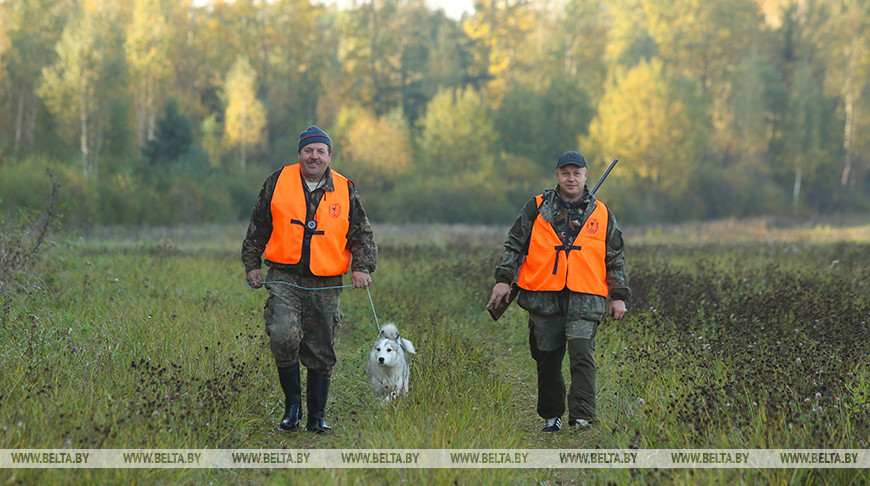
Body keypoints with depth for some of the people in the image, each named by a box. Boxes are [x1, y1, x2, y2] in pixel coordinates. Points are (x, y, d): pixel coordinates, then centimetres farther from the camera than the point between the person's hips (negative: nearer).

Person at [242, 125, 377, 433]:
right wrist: (252, 264, 10)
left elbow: (362, 234, 11)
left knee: (321, 351, 6)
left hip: (325, 284, 1)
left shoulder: (344, 191, 6)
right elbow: (258, 227, 13)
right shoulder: (278, 182, 4)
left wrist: (362, 267, -4)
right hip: (284, 278, -1)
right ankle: (292, 403, -5)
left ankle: (317, 416, 18)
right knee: (283, 335, -22)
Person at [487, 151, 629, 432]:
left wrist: (618, 296, 11)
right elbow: (514, 245, 11)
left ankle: (582, 416, -18)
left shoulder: (602, 215, 11)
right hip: (543, 297, 1)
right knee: (547, 358, 5)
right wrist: (503, 279, 2)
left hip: (585, 297, -1)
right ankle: (551, 416, 20)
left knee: (581, 351, -17)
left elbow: (616, 259, 16)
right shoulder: (536, 208, 8)